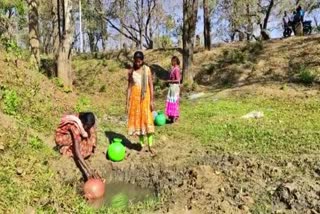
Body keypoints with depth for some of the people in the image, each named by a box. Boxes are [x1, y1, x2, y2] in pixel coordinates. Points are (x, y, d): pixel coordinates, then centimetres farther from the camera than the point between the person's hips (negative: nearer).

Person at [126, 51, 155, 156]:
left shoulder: (147, 69, 0)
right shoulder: (131, 71, 5)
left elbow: (151, 85, -1)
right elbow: (129, 87, 6)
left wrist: (152, 100, -7)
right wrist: (127, 103, 2)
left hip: (145, 97, -2)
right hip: (135, 97, 2)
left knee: (147, 120, -5)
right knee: (137, 120, 5)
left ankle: (150, 146, 0)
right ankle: (141, 144, 16)